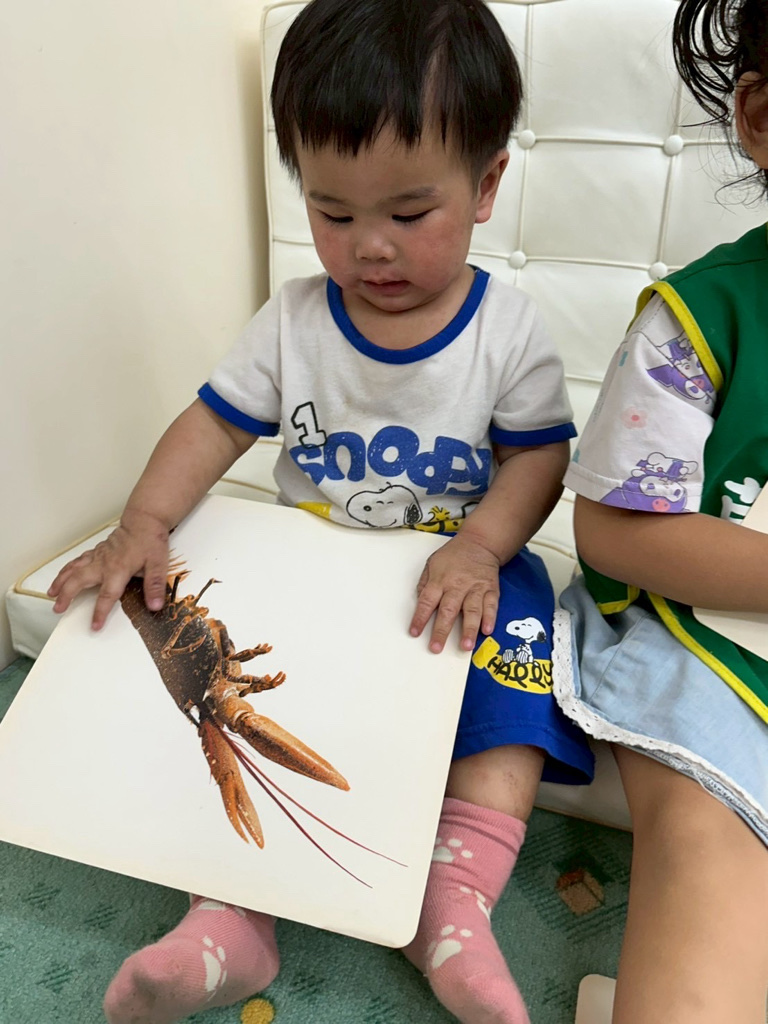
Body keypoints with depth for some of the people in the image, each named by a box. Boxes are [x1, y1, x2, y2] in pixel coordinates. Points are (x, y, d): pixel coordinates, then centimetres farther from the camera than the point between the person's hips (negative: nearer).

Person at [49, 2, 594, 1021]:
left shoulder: (509, 328, -7)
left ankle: (454, 909, -20)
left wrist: (479, 547, -22)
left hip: (461, 566, -1)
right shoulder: (293, 322, -3)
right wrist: (144, 524, -19)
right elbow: (214, 422, -3)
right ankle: (235, 910, -12)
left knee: (518, 629, -27)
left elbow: (538, 453, -4)